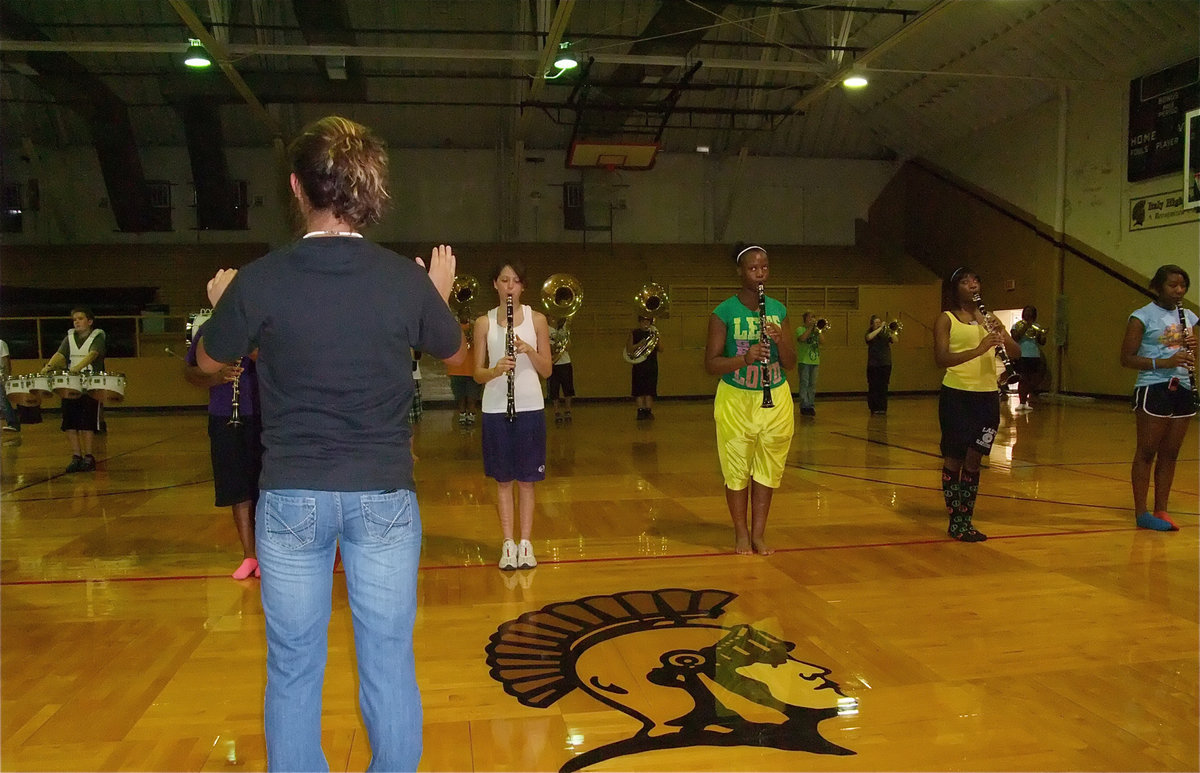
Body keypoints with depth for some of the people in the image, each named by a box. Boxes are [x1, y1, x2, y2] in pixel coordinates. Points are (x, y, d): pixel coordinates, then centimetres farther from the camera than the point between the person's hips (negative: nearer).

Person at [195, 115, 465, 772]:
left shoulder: (259, 281, -9)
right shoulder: (407, 279, -7)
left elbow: (210, 362, 9)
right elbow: (450, 350, 12)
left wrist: (221, 307, 28)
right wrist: (439, 295, 29)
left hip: (292, 497, 0)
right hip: (384, 496, 1)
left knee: (293, 666, 14)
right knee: (388, 661, 11)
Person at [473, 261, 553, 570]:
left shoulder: (537, 319, 3)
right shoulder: (484, 322, 2)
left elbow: (547, 370, 3)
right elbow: (477, 374, 2)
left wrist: (529, 350, -15)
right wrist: (496, 370, -19)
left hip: (530, 407, 0)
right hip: (496, 408, 0)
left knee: (527, 479, 5)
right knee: (503, 479, 6)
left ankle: (525, 542, 14)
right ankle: (508, 543, 14)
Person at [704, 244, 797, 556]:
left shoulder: (778, 310, 5)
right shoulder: (724, 312, -7)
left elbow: (790, 363, 6)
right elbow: (711, 363, -9)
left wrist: (780, 340, -14)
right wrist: (744, 358, -25)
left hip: (775, 399, 3)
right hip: (736, 400, -3)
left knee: (767, 470, 9)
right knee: (737, 470, 5)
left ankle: (759, 533, 21)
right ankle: (741, 533, 21)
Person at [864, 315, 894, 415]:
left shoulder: (885, 333, 8)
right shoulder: (869, 334, 3)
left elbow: (895, 340, -6)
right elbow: (869, 337, -21)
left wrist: (890, 333, -24)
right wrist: (880, 328, -21)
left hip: (886, 363, 2)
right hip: (873, 364, -2)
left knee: (883, 387, 2)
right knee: (874, 387, -2)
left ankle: (882, 408, 8)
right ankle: (874, 409, 4)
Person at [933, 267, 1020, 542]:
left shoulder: (988, 318, 14)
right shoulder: (946, 318, -1)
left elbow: (1016, 352, 7)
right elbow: (941, 359, -14)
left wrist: (1001, 335, -13)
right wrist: (978, 350, -26)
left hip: (987, 396, 4)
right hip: (956, 395, -4)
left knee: (973, 459, 8)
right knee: (954, 458, 1)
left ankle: (966, 519, 18)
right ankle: (955, 521, 9)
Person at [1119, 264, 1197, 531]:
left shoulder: (1189, 317, 13)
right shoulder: (1142, 317, -5)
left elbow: (1192, 357, 21)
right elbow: (1126, 359, -9)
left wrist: (1192, 350, -3)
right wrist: (1163, 362, -21)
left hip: (1182, 390, 6)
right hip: (1153, 390, -6)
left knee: (1170, 454, 10)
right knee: (1147, 452, -1)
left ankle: (1161, 510, 18)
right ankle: (1141, 512, 5)